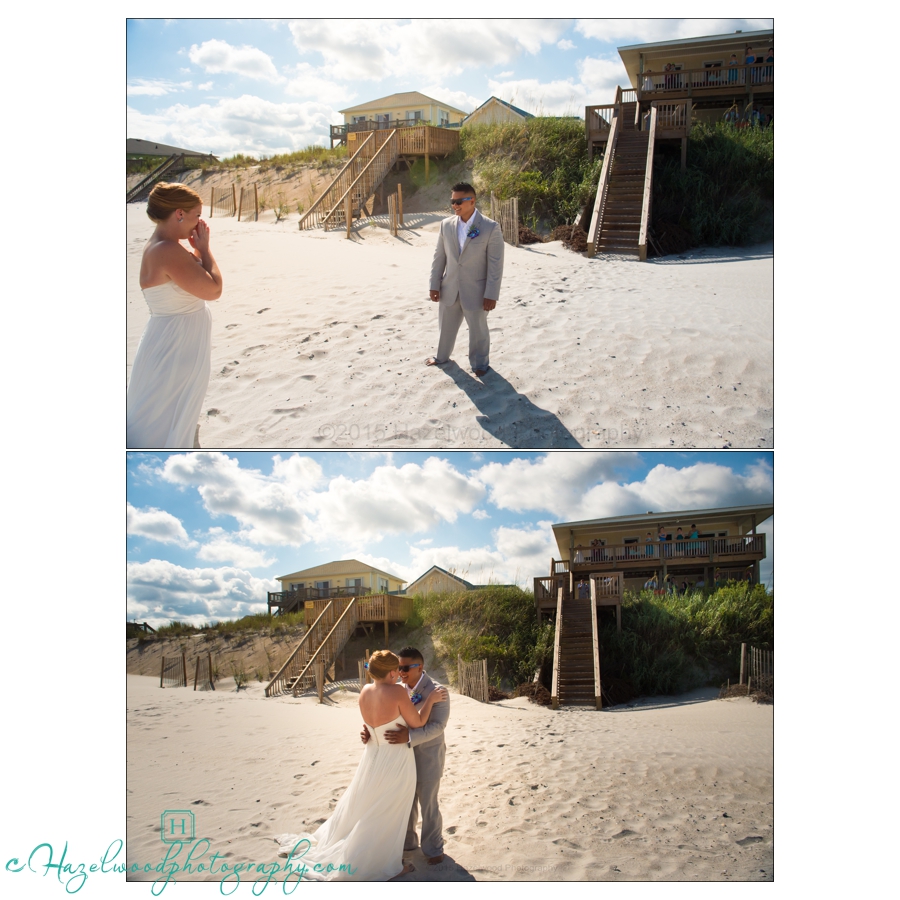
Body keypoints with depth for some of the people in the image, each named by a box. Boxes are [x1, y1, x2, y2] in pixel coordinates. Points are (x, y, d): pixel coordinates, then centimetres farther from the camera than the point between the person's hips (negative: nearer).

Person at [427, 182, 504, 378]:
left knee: (478, 329, 12)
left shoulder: (491, 227, -15)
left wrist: (491, 295, -15)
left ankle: (480, 364, 32)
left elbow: (495, 264, -14)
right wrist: (435, 285, 3)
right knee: (445, 325, 20)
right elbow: (439, 257, 5)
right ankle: (442, 356, 43)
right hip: (449, 288, 4)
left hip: (475, 291, -4)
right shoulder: (446, 224, -1)